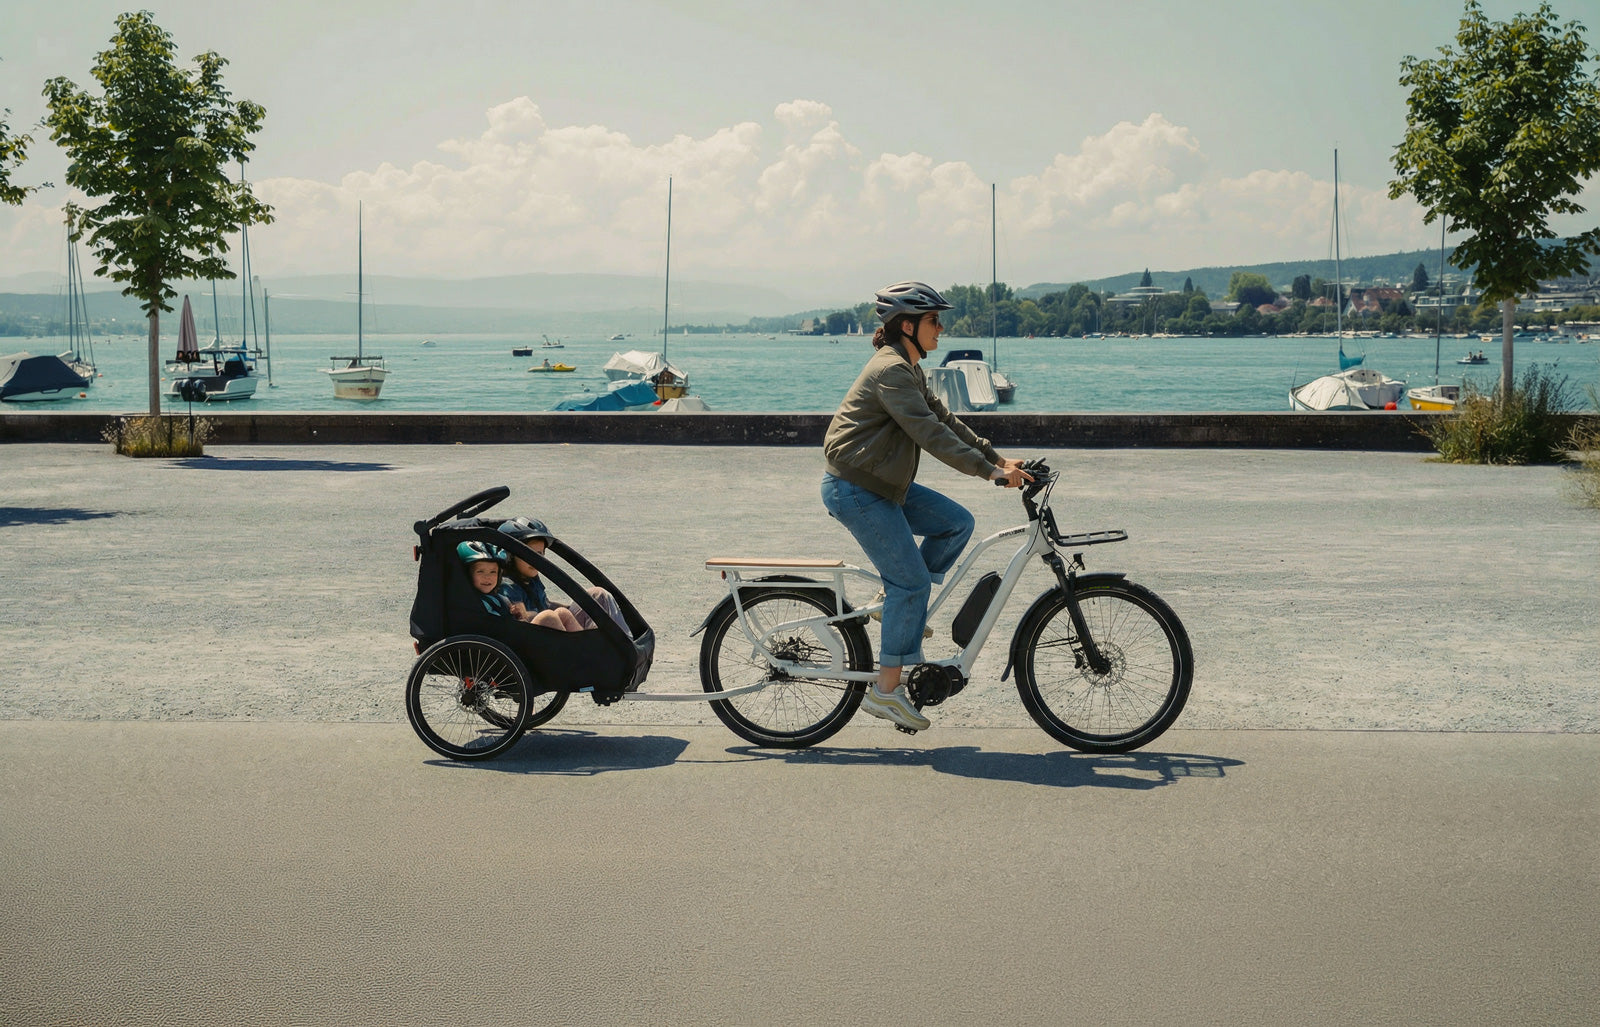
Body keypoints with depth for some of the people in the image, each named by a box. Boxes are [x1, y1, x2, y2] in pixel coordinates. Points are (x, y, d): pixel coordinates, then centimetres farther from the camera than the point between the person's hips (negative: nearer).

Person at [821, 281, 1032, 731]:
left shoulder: (909, 370, 14)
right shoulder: (891, 371, -19)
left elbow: (944, 420, 15)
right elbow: (930, 433, -26)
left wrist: (998, 459, 8)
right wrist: (989, 471, -27)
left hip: (885, 484, 10)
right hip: (855, 489, -10)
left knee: (957, 523, 4)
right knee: (912, 580, -9)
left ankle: (900, 604, 13)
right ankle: (886, 690, -2)